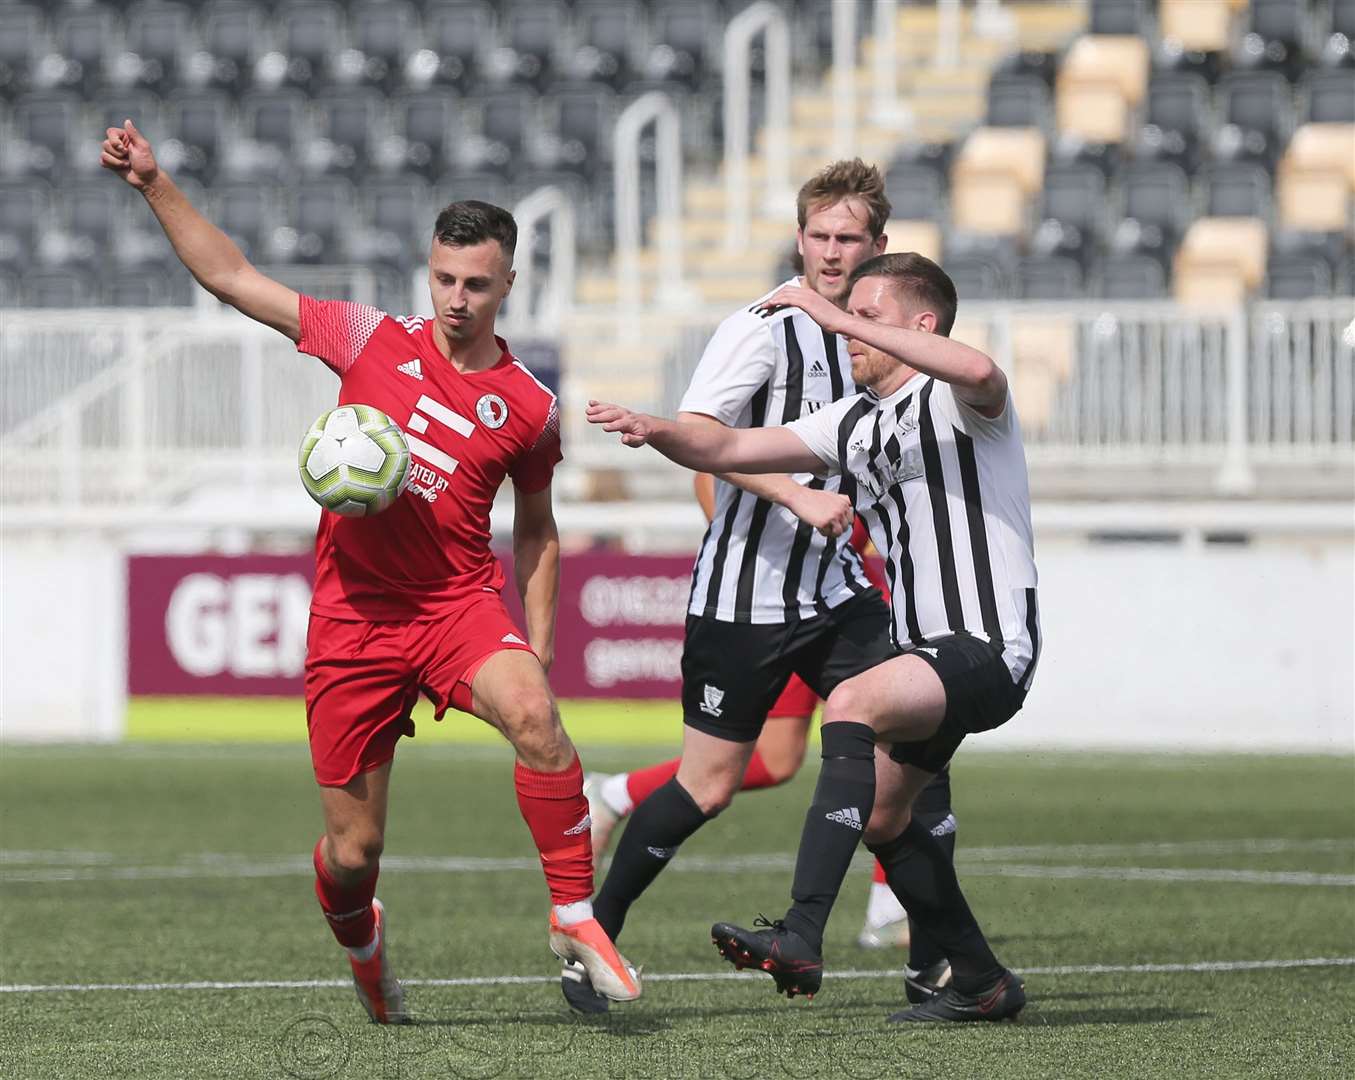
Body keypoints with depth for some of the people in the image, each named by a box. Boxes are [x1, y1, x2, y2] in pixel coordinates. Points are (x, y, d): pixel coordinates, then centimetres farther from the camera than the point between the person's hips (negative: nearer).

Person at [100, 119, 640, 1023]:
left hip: (460, 602, 0)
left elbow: (536, 527, 16)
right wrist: (155, 184, -3)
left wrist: (538, 640, 8)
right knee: (353, 852, 2)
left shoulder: (528, 407, 2)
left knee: (532, 713, -34)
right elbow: (232, 279, 4)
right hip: (353, 615, 0)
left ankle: (576, 915, -22)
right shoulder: (373, 342, 0)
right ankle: (363, 945, 38)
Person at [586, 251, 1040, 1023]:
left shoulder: (955, 401, -10)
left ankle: (801, 938, -41)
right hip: (928, 645, 11)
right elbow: (730, 449, 12)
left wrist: (837, 318, -33)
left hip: (989, 644, -11)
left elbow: (980, 373, -36)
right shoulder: (854, 423, 15)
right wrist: (658, 431, -10)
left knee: (852, 704, -33)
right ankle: (983, 983, 33)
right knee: (881, 818, 19)